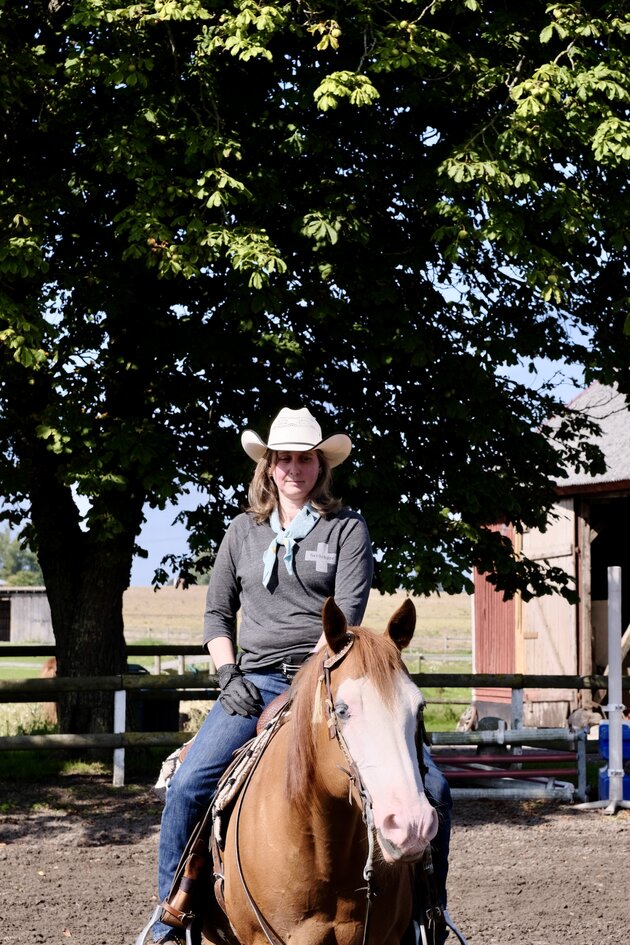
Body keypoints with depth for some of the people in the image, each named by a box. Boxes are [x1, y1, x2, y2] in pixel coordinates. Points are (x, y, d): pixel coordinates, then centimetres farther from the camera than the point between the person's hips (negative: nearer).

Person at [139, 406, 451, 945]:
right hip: (256, 683, 2)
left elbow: (348, 613, -7)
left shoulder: (347, 528, 4)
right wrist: (228, 675, 0)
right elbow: (217, 612, 17)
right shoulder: (243, 531, 14)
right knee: (187, 787, -19)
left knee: (429, 789, -17)